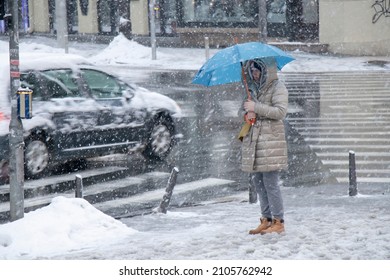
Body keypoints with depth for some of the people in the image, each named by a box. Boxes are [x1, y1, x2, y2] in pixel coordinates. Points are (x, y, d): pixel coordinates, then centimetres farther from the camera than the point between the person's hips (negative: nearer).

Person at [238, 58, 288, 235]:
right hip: (253, 139, 8)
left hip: (271, 140, -8)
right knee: (257, 182, 10)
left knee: (270, 182, -8)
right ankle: (266, 219, 18)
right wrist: (246, 113, -2)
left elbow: (280, 111, -16)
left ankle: (278, 222, -3)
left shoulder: (277, 88, -5)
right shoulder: (253, 87, 18)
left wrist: (256, 107, -18)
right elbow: (242, 108, 22)